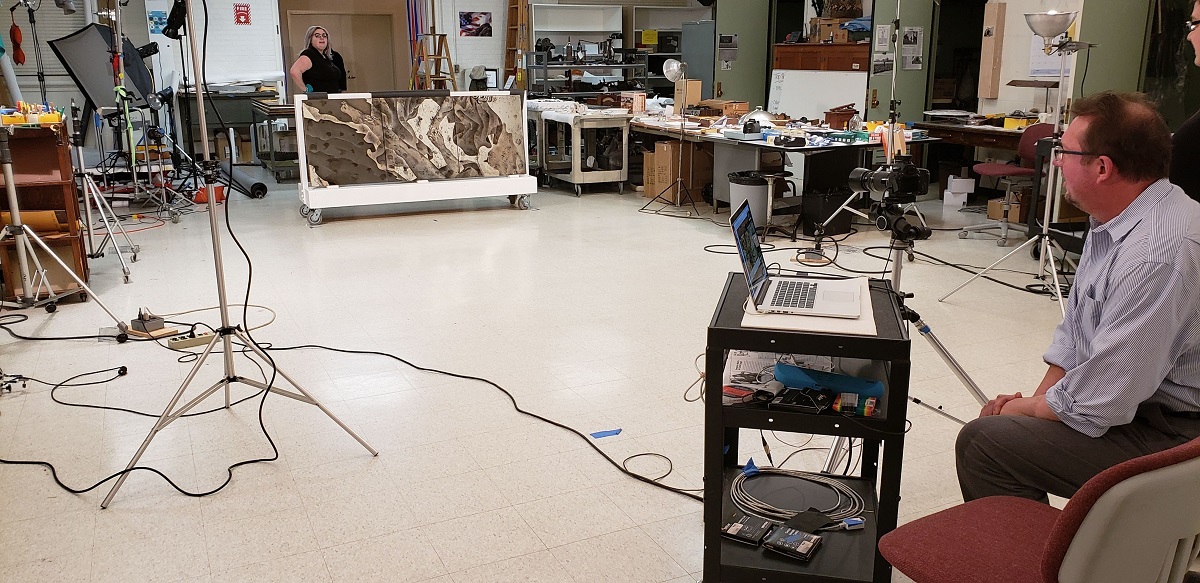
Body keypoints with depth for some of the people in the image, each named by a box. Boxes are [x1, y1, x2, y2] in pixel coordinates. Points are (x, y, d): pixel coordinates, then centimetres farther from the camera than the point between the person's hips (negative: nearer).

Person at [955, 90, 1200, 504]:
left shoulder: (1156, 256, -30)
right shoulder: (1116, 221, 4)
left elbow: (1096, 406, -28)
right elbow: (1076, 328, 13)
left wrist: (1027, 409, -10)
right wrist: (1038, 397, 3)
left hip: (1166, 437, -10)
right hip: (1128, 403, 10)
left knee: (981, 441, -15)